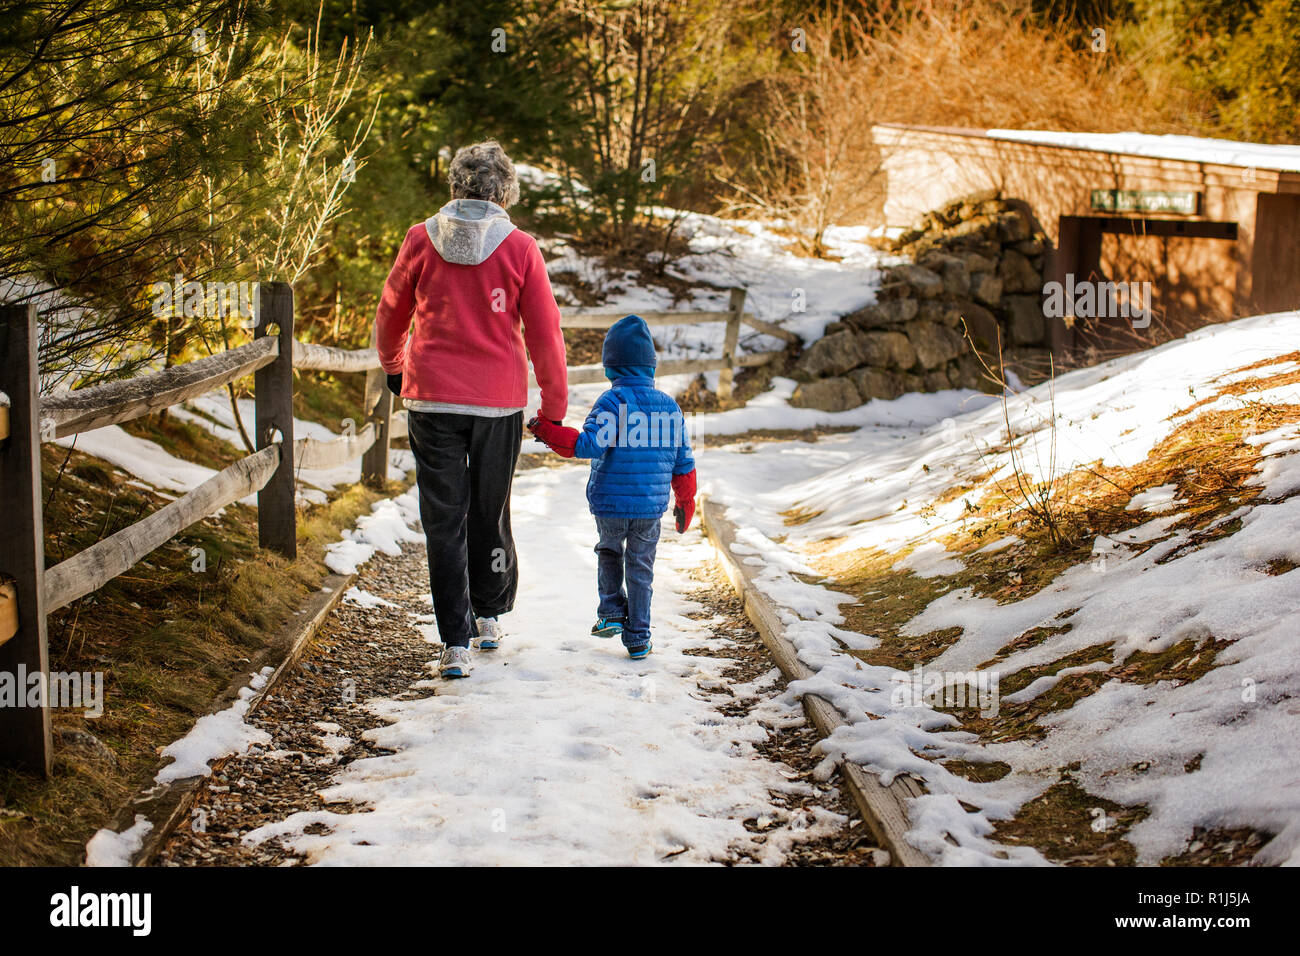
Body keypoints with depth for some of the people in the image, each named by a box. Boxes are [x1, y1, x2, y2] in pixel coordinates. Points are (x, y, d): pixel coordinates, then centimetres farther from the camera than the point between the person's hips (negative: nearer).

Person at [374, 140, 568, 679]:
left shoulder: (422, 240, -1)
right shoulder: (519, 249, -5)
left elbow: (391, 315, 12)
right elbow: (545, 334, -3)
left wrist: (393, 369, 30)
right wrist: (554, 410, 6)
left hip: (432, 398, 0)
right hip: (499, 401, 0)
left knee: (444, 522, 4)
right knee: (489, 512, 18)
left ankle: (455, 643, 0)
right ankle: (490, 616, 34)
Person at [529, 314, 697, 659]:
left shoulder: (612, 402, -12)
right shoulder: (669, 406, 5)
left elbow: (590, 445, -22)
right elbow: (683, 461, 10)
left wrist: (548, 432, -16)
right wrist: (685, 502, 21)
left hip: (611, 503, -3)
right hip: (651, 506, 3)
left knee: (609, 552, 24)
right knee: (640, 568, 12)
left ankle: (612, 613, 13)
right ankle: (638, 639, 13)